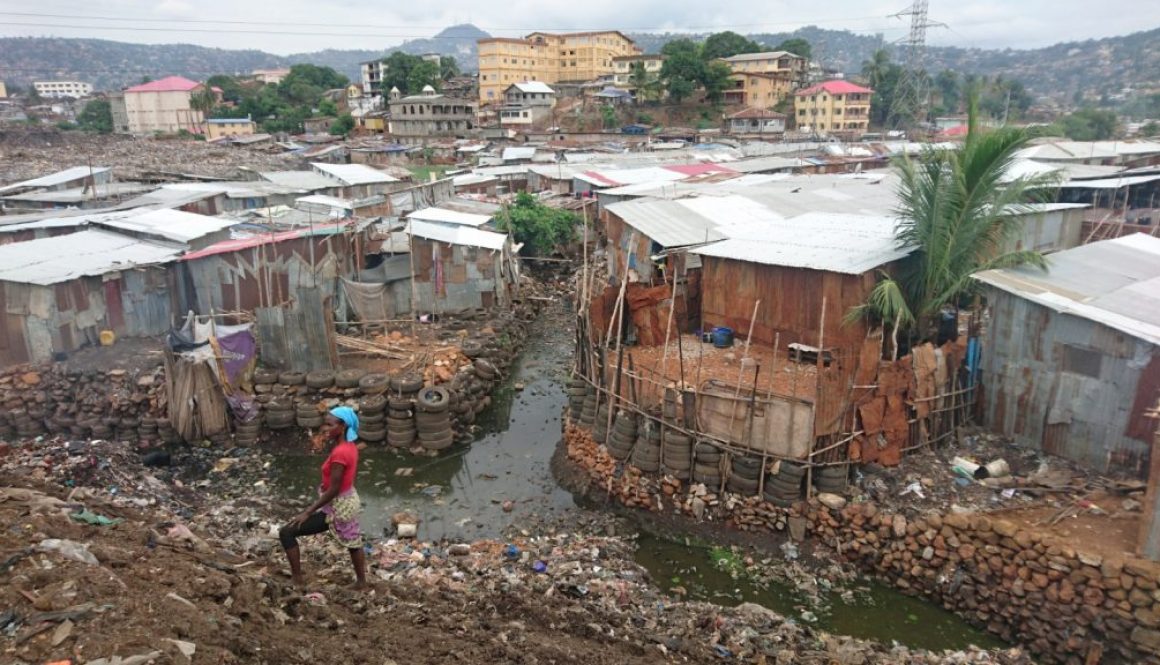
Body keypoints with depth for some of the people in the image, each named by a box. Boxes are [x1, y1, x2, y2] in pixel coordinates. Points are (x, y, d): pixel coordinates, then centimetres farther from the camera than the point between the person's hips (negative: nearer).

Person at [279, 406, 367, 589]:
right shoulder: (350, 446, -1)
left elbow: (333, 490, -25)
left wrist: (307, 512, -20)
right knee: (353, 543, 24)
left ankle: (297, 581, 7)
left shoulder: (339, 453, -28)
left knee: (286, 533, -2)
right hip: (348, 501, 9)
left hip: (337, 507, -9)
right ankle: (361, 582, 40)